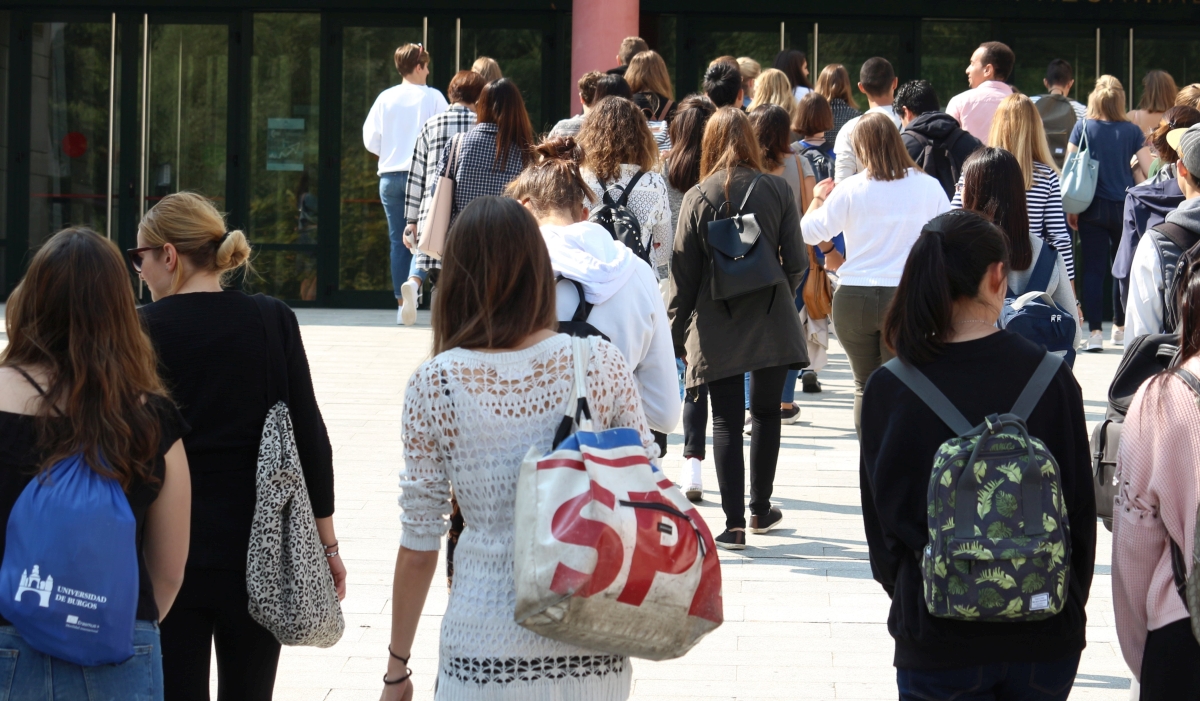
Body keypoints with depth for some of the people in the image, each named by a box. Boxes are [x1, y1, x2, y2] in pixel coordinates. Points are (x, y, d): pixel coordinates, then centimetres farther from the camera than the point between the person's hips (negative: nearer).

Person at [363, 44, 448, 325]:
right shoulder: (433, 97, -3)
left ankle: (402, 302, 10)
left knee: (398, 240, 10)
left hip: (390, 176, 3)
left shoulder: (386, 98, 3)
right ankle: (414, 281, -24)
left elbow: (370, 140, 3)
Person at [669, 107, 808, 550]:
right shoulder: (777, 190, -2)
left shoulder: (698, 198, -4)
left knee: (726, 422, 2)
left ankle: (735, 524, -2)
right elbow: (796, 262, -1)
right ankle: (760, 510, 27)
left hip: (717, 327, -1)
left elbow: (683, 272, -2)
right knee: (766, 413, 16)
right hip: (771, 324, 1)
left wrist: (677, 333, 7)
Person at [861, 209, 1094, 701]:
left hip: (938, 642, -1)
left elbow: (882, 520, 0)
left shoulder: (889, 390, -9)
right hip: (1044, 638, 1)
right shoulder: (1050, 378, -7)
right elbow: (1081, 510, 1)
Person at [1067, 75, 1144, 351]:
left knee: (1093, 270, 0)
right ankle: (1120, 328, 23)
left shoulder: (1083, 128, -3)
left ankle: (1095, 332, -6)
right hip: (1124, 209, 1)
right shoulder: (1132, 131, -2)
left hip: (1092, 210, 0)